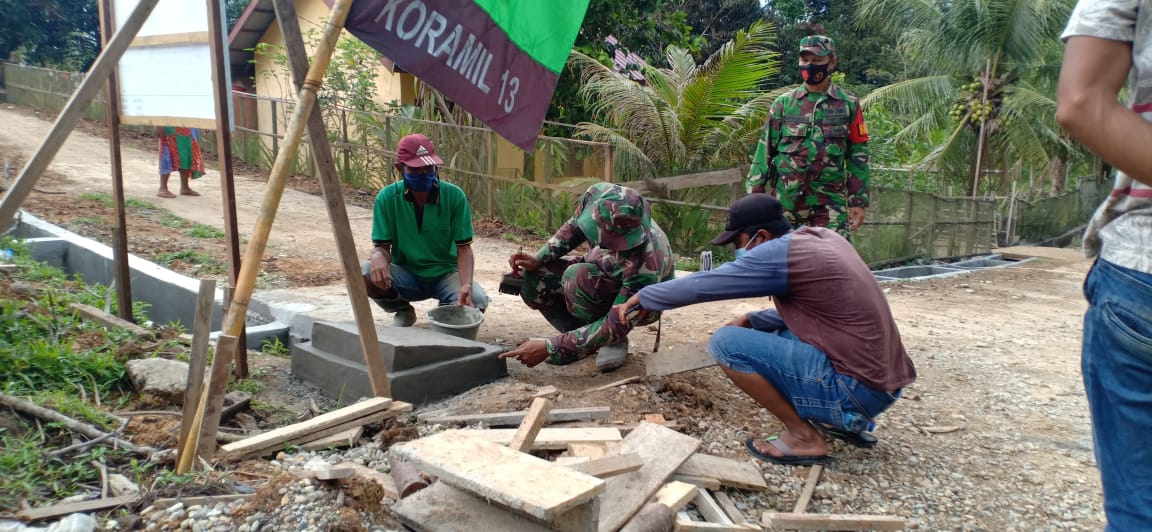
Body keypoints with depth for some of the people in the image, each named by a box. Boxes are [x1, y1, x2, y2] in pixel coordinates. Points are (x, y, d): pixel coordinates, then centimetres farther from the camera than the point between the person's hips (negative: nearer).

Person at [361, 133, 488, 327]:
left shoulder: (454, 196, -13)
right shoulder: (387, 198, -11)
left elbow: (464, 248, -11)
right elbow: (382, 246, -7)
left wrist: (466, 285, -30)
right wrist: (378, 256, -34)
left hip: (446, 273, -1)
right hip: (405, 274, 1)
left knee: (476, 301, -31)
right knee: (364, 274, -29)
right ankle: (402, 311, 5)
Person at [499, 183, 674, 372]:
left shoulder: (646, 265, -42)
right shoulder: (597, 194, -27)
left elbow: (616, 326, -34)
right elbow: (575, 226, -3)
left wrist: (550, 347, -35)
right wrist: (539, 258, -17)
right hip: (600, 277, 6)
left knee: (578, 278, -33)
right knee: (532, 278, -13)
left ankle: (614, 341, -7)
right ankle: (586, 342, 0)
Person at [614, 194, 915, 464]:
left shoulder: (779, 252, -13)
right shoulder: (824, 238, 12)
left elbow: (700, 284, -6)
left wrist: (644, 297, 9)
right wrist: (752, 321, 14)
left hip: (855, 387, -9)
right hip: (883, 380, 9)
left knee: (725, 343, -8)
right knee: (777, 333, 28)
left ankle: (804, 437, -1)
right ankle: (849, 420, 18)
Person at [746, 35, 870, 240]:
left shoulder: (848, 105, 4)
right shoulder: (783, 104, 7)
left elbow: (858, 156, 4)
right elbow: (765, 151, 6)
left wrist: (858, 201, 0)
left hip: (830, 202, -1)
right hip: (786, 200, 2)